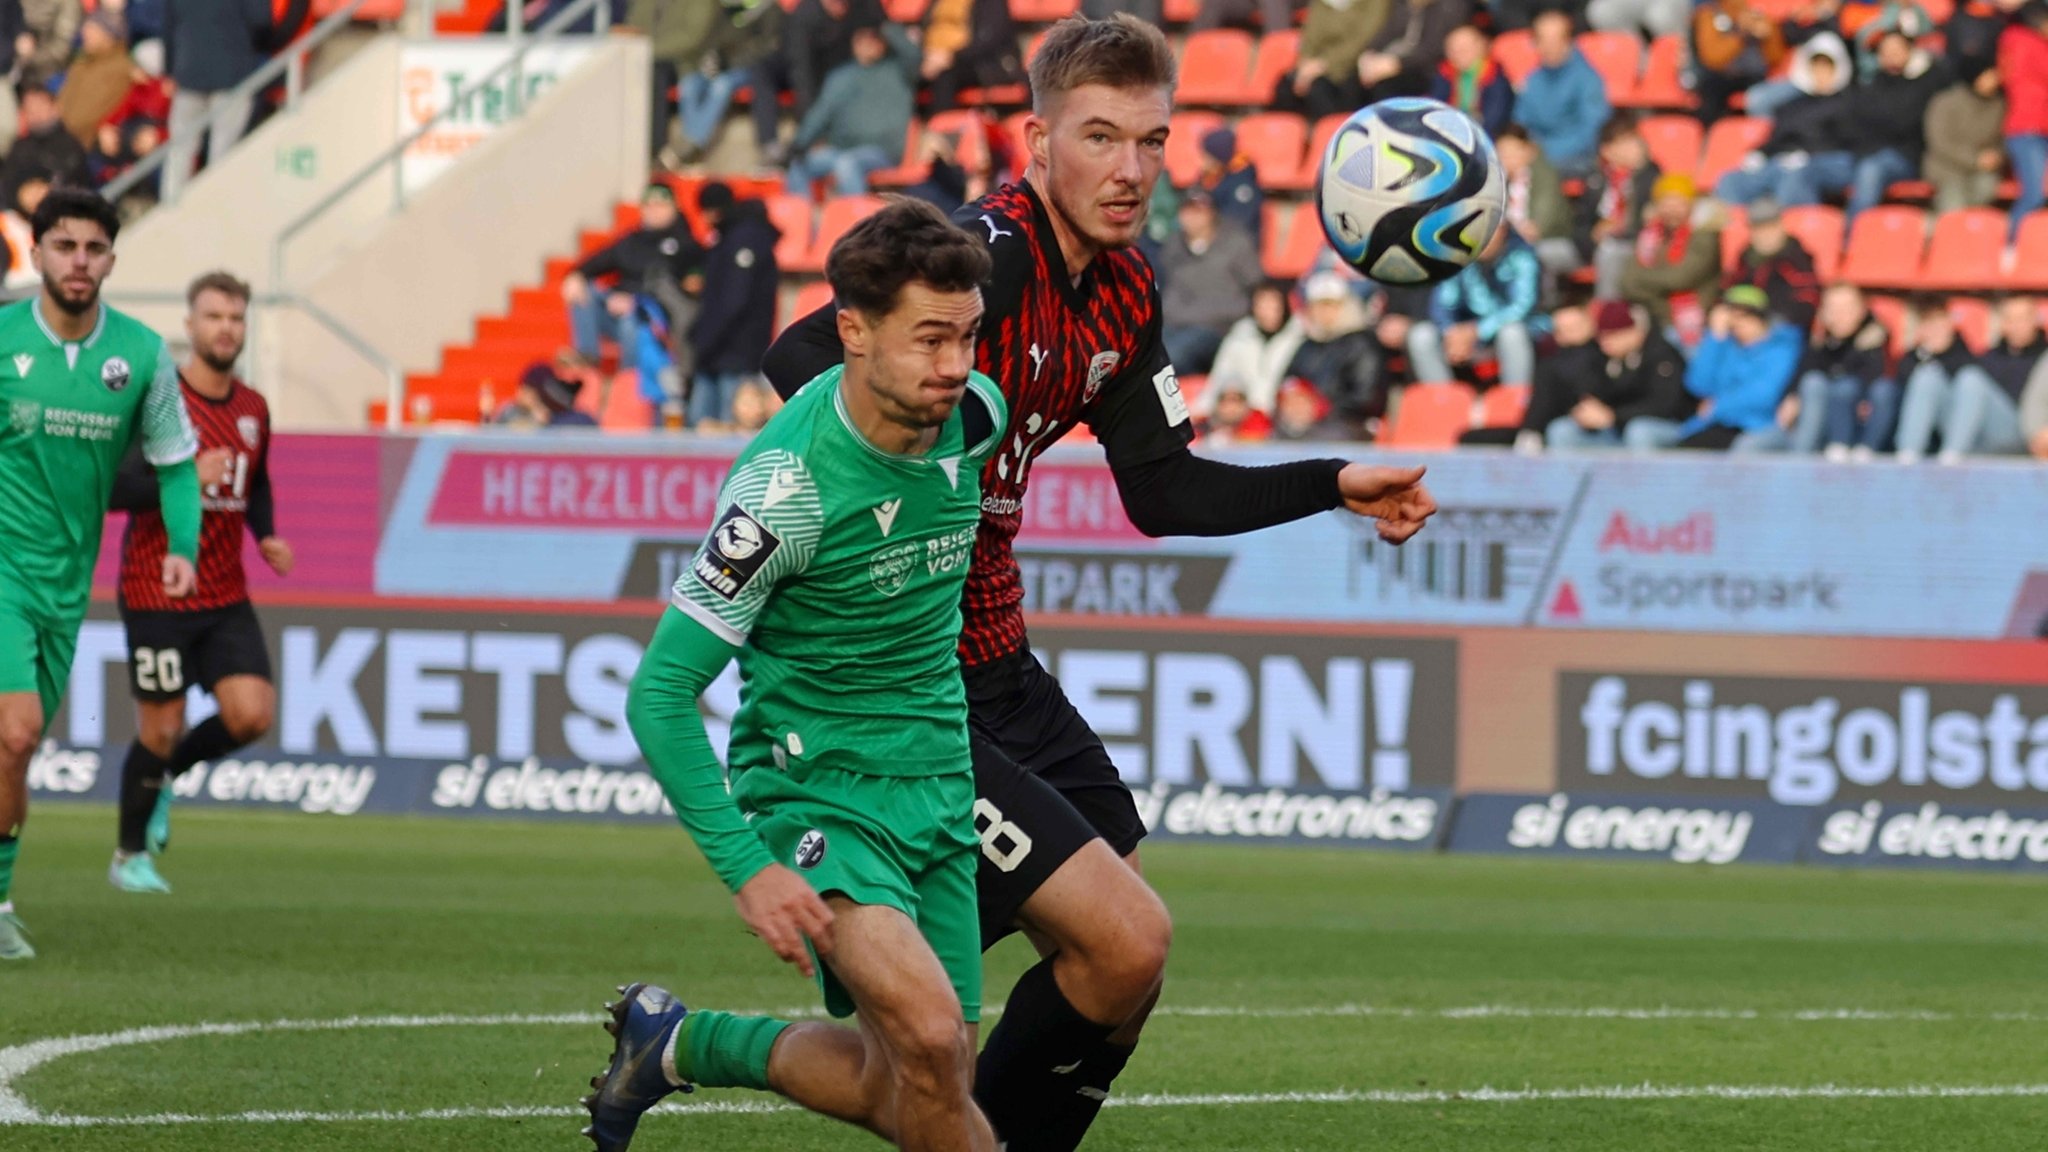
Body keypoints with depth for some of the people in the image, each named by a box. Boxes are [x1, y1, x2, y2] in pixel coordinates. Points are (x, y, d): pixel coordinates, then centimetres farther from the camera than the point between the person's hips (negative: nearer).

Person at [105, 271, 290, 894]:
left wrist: (267, 537, 6)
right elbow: (113, 488, -16)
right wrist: (188, 478, -27)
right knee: (161, 728, -1)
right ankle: (130, 856, 19)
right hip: (157, 596, -5)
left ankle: (166, 775, 20)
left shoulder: (253, 409, 8)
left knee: (253, 713, -10)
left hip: (226, 597, 5)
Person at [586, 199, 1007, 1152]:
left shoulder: (974, 415, -5)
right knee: (929, 1034, -29)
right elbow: (659, 693, -20)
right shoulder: (791, 480, -24)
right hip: (817, 787, -7)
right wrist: (746, 868, -26)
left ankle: (680, 1042, 33)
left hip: (937, 789, 7)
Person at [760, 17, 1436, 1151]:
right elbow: (800, 361, -33)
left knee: (1122, 957, 15)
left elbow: (1162, 491, 17)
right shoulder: (985, 256, -21)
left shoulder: (1122, 294, 7)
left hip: (1000, 672, 10)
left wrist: (1337, 485, 12)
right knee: (1124, 941, -14)